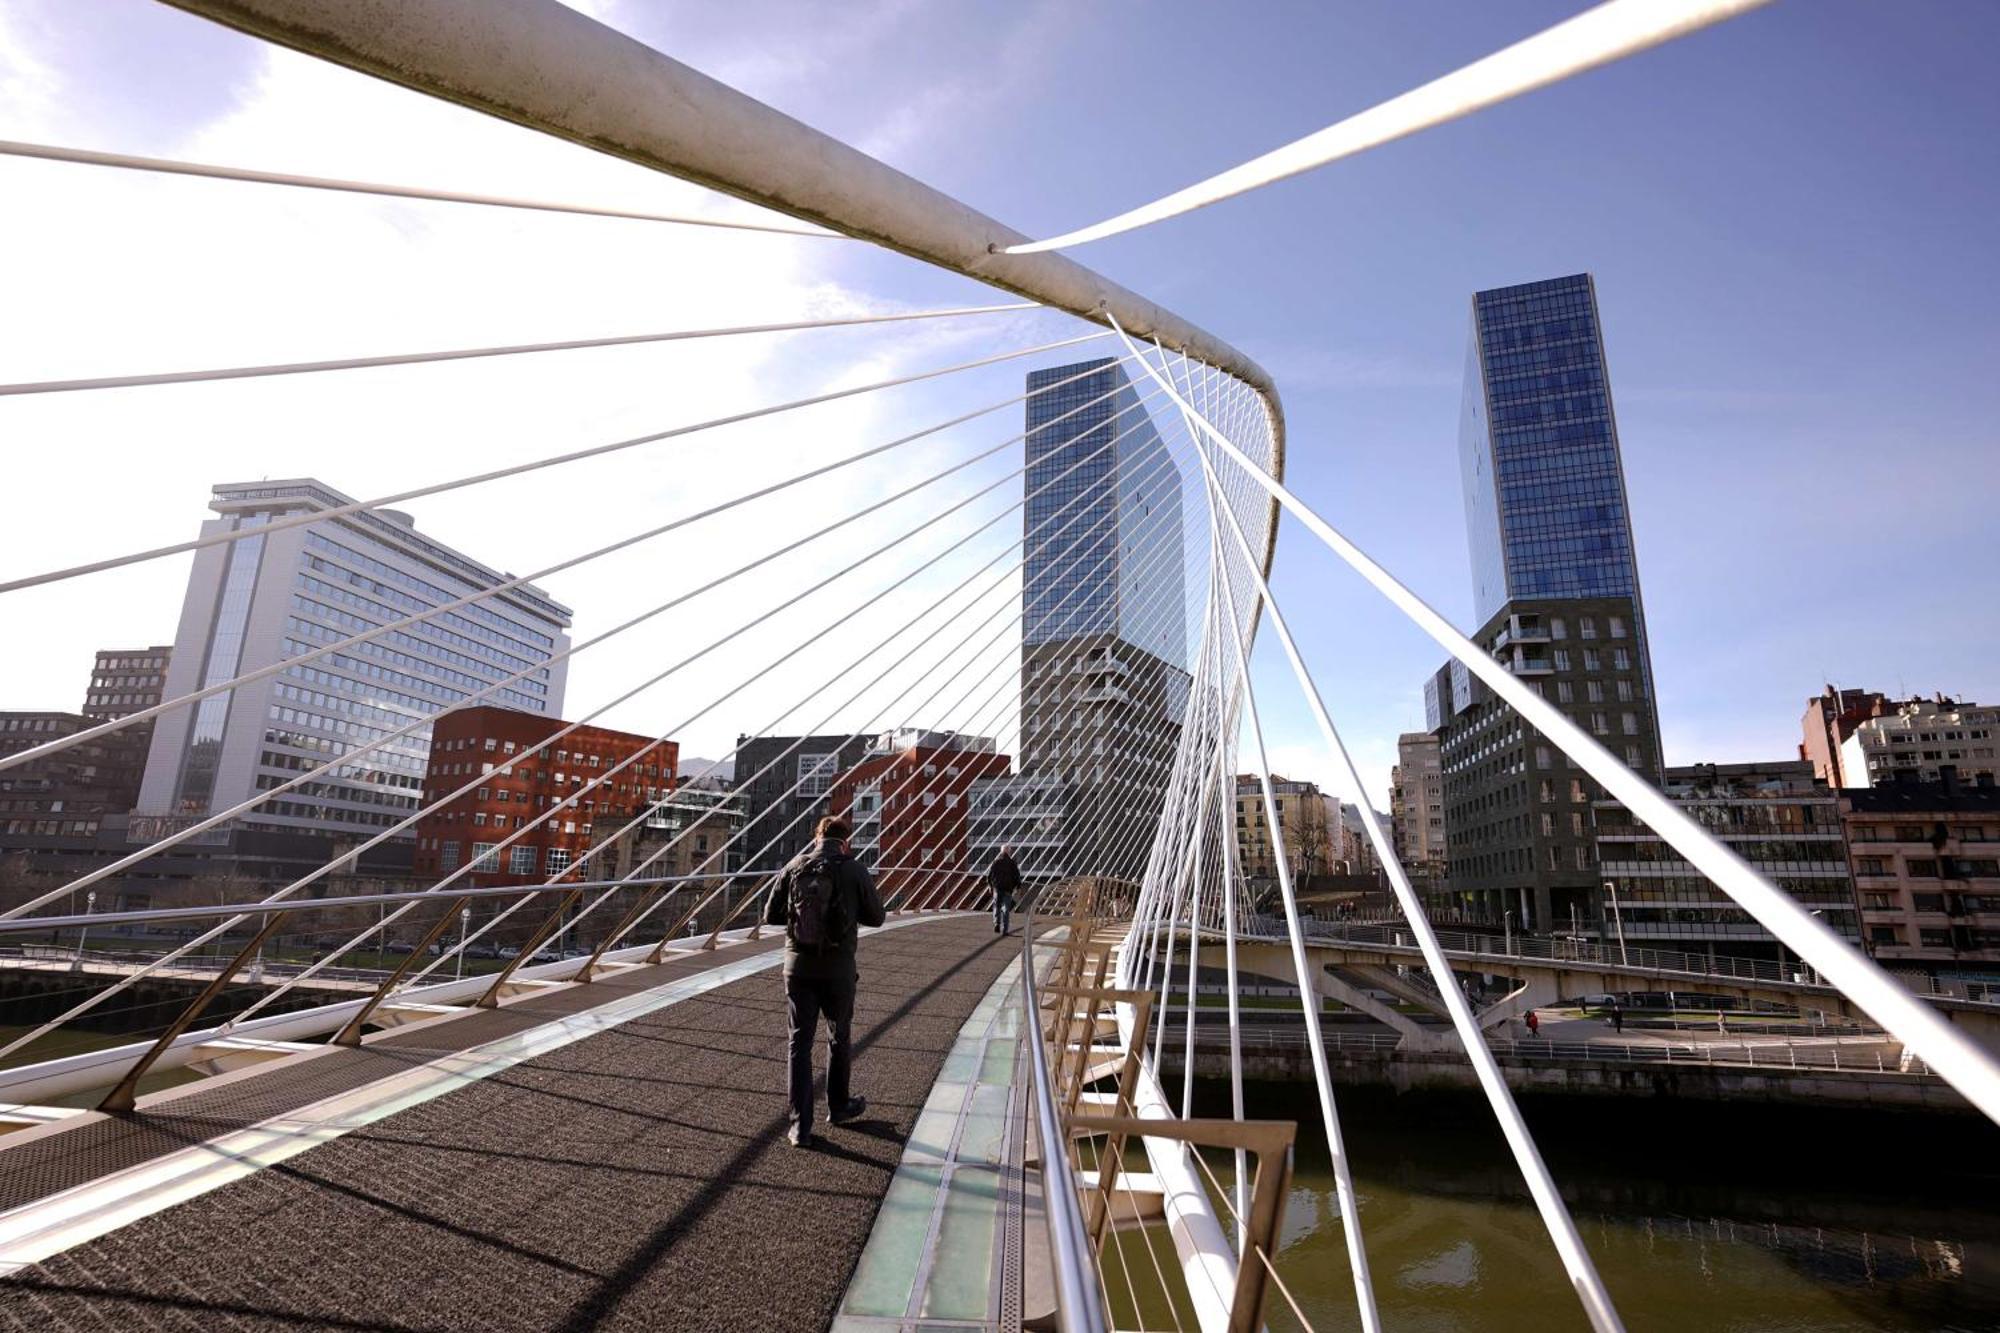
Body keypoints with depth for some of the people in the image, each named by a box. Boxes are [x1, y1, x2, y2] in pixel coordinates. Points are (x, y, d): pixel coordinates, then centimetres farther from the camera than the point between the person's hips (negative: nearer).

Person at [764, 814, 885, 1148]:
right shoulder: (855, 871, -8)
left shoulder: (794, 867, -2)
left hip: (798, 966, 1)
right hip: (838, 968, -1)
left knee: (799, 1043, 8)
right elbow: (876, 917, -1)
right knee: (839, 1039, 19)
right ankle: (838, 1106, 36)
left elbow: (770, 915, 3)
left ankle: (800, 1126, 8)